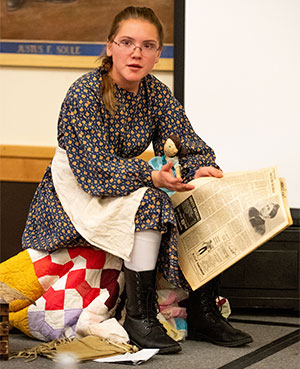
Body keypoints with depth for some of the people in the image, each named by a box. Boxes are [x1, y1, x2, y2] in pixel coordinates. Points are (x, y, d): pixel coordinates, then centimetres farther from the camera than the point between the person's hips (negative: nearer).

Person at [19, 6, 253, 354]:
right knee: (148, 202, -32)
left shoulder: (156, 93, -2)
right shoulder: (85, 94, -21)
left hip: (124, 179, 7)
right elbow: (95, 169, -27)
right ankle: (139, 316, -26)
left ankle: (203, 312, -7)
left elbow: (189, 146, -5)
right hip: (76, 192, -6)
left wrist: (201, 169, -29)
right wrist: (151, 176, -40)